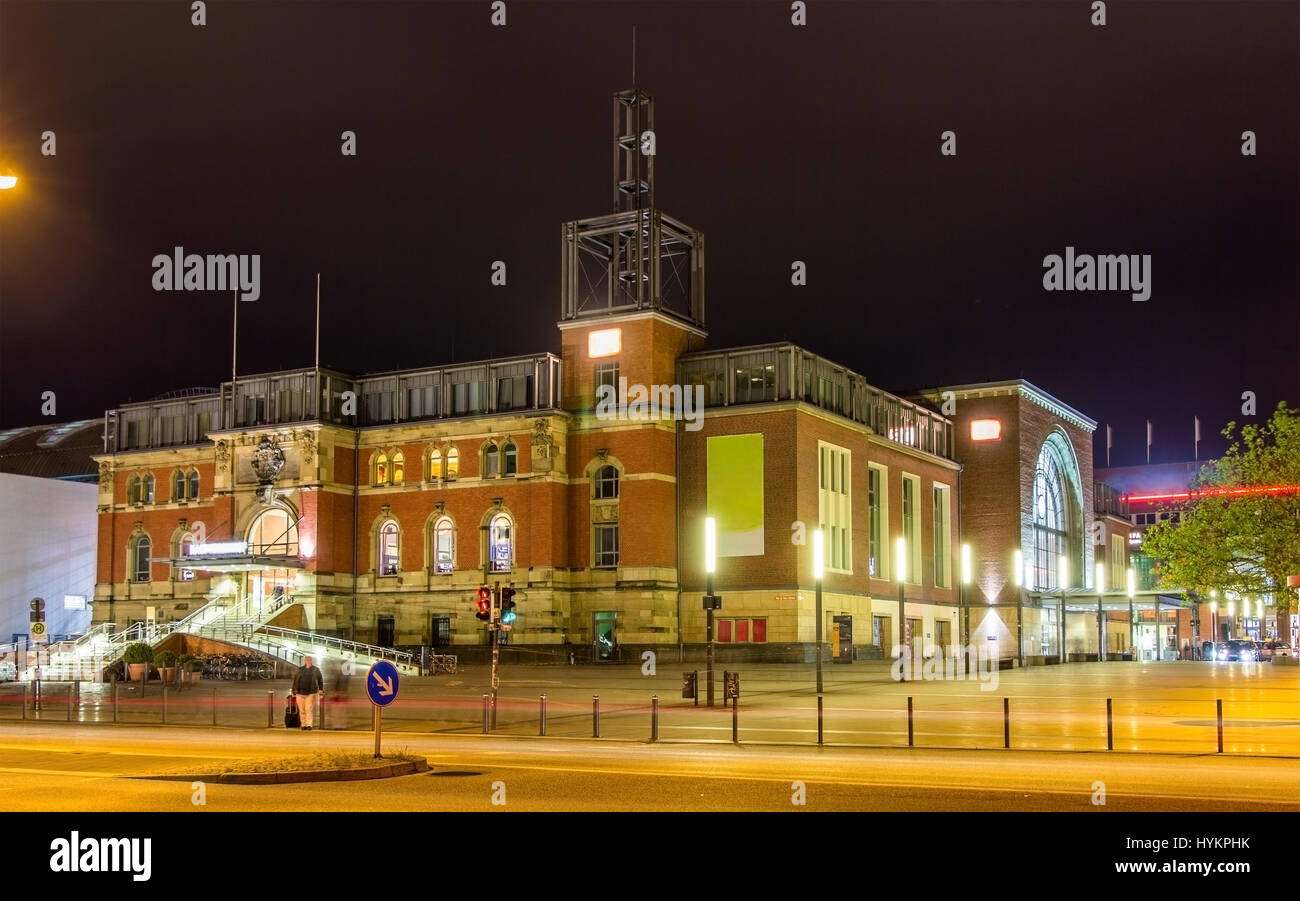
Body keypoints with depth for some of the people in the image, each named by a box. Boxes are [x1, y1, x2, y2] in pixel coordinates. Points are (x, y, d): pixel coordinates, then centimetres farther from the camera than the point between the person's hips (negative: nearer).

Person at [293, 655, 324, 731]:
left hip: (311, 693, -2)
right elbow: (295, 680, 14)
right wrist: (294, 690, 11)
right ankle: (304, 725, 11)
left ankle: (309, 725, -14)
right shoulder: (300, 669, 11)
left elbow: (320, 680, 13)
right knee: (302, 710, 4)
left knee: (309, 709, -12)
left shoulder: (315, 670, 8)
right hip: (300, 693, 2)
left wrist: (321, 690, 6)